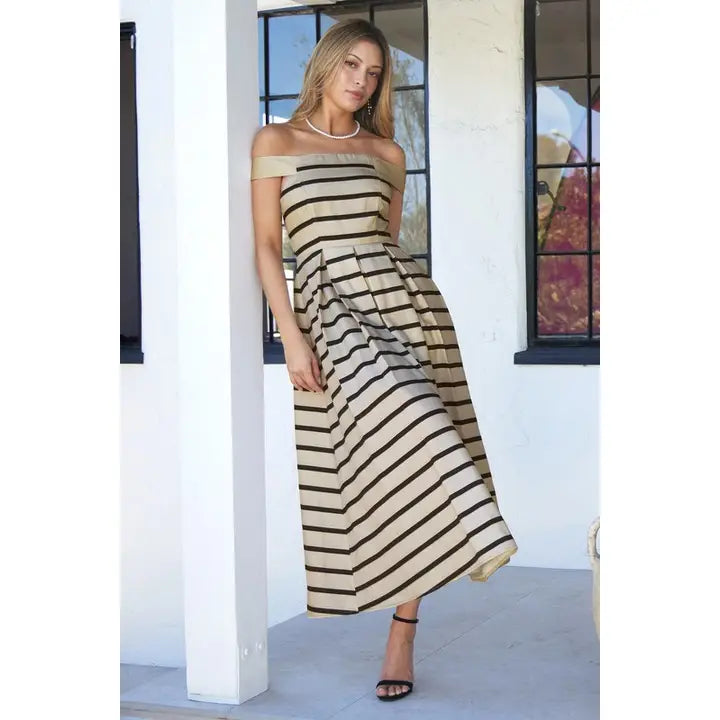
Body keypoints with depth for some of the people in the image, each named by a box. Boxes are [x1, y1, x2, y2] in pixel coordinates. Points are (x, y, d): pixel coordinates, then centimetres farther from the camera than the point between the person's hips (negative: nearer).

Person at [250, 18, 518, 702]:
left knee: (407, 467, -4)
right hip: (331, 307, -2)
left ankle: (402, 631, 1)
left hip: (404, 298, 3)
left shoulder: (387, 153, 16)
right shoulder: (276, 141, 7)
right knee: (402, 438, -28)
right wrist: (291, 336, -8)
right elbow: (266, 245, 2)